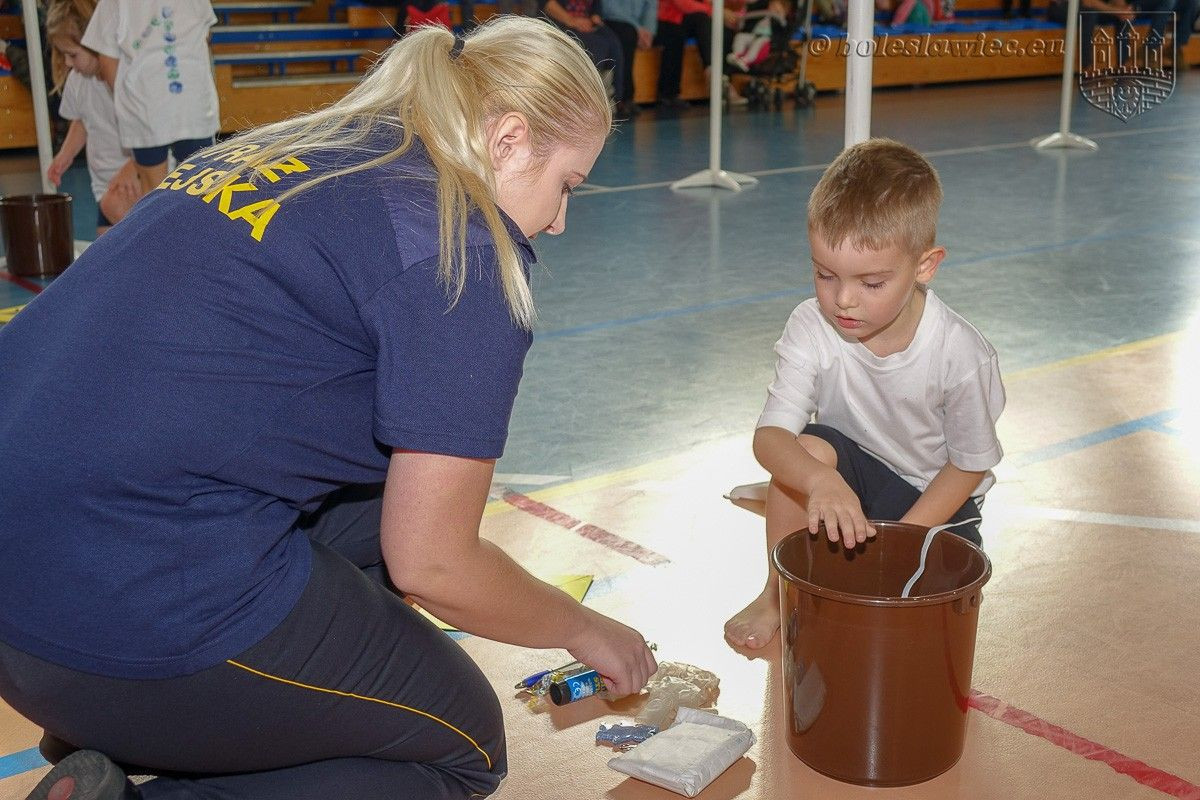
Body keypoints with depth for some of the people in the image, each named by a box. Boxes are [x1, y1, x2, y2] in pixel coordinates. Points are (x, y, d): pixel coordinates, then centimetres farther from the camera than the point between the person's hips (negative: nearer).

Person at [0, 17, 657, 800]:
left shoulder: (287, 147, 14)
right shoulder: (465, 249, -9)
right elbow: (432, 564, -6)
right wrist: (585, 628, 13)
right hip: (138, 612, -8)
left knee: (391, 494, 21)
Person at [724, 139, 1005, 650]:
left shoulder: (961, 354, -25)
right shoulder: (811, 329, -22)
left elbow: (968, 465, -12)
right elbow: (770, 435, -30)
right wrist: (820, 481, -52)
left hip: (933, 500, -1)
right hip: (849, 479, 1)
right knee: (810, 446, -32)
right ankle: (777, 594, -11)